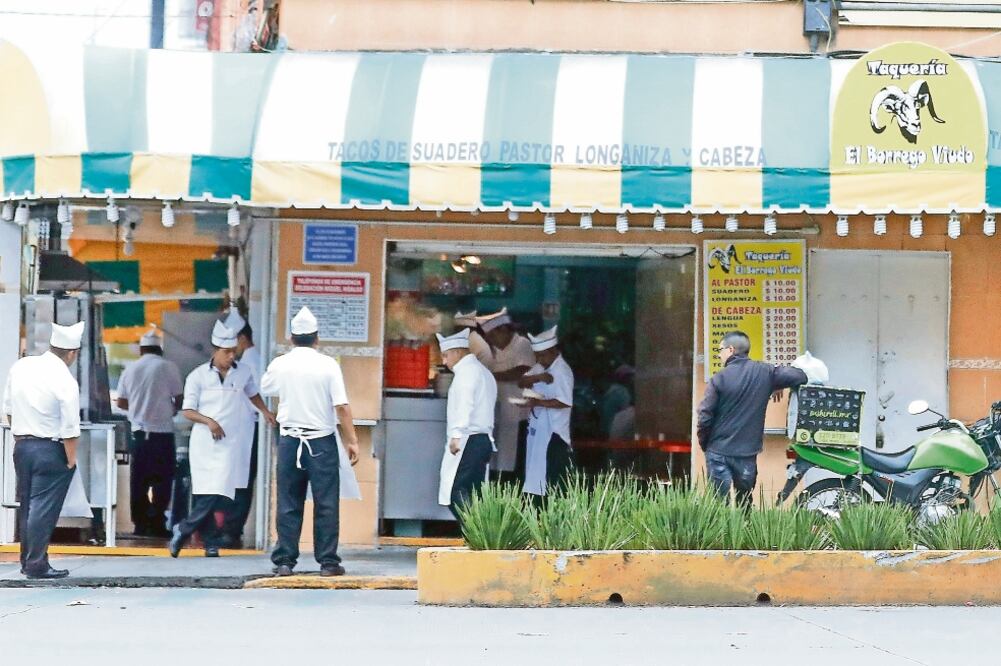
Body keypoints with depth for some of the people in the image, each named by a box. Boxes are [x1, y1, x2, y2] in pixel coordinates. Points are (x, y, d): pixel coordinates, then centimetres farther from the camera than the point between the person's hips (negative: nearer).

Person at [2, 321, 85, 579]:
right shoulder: (65, 382, -17)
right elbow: (70, 430, -16)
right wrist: (71, 461, -5)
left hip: (21, 445, 6)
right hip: (50, 450, -6)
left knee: (27, 505, 15)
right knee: (44, 508, 0)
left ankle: (27, 561, 23)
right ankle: (37, 565, 1)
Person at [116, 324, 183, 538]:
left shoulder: (130, 369, 6)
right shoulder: (168, 368, -4)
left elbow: (121, 402, 11)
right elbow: (179, 399, -1)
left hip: (138, 431, 3)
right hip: (163, 431, -3)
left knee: (139, 480, 8)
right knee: (162, 480, 2)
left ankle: (140, 523, 8)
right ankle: (156, 523, -2)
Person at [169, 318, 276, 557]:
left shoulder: (243, 372, 8)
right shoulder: (198, 376, 0)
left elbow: (252, 393, 29)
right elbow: (187, 411, 1)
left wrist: (265, 411, 17)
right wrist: (209, 421, -14)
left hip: (228, 442, 2)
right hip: (203, 441, -2)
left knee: (217, 493, -10)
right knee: (203, 494, -3)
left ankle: (182, 531, 2)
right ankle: (210, 543, 6)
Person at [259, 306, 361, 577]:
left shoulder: (279, 365, 0)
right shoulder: (328, 365, -7)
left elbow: (265, 387, 21)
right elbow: (342, 407, -10)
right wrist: (351, 441, -5)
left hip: (290, 440, 2)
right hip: (322, 441, -2)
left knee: (289, 503, 7)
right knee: (326, 503, 2)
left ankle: (284, 560, 6)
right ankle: (328, 561, 1)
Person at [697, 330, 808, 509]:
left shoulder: (718, 379, -9)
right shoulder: (764, 373, -1)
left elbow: (705, 417, -10)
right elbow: (799, 377, -1)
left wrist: (704, 444, 7)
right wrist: (777, 386, 17)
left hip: (718, 452, -3)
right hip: (748, 453, 3)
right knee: (745, 505, 18)